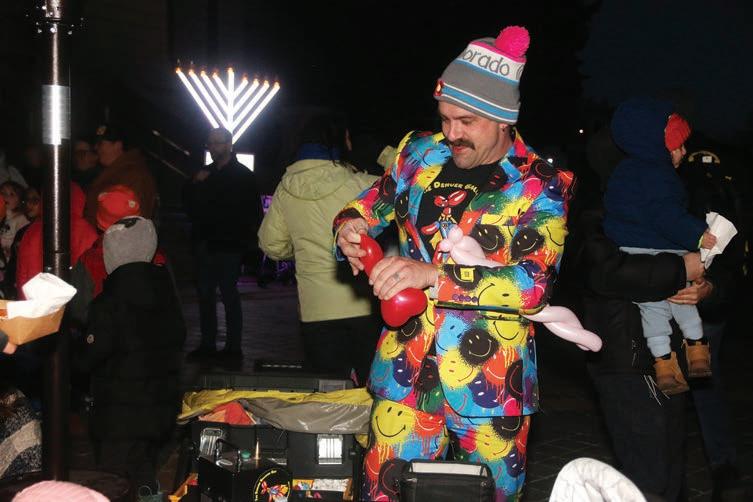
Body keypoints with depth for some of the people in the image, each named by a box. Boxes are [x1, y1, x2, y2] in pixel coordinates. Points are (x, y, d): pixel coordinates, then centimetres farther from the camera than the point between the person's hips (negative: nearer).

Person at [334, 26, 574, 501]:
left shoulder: (540, 186, -8)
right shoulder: (421, 153, 5)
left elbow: (534, 282, -19)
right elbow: (371, 203, 19)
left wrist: (434, 274, -28)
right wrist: (350, 226, -6)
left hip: (490, 383, -3)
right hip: (407, 372, 3)